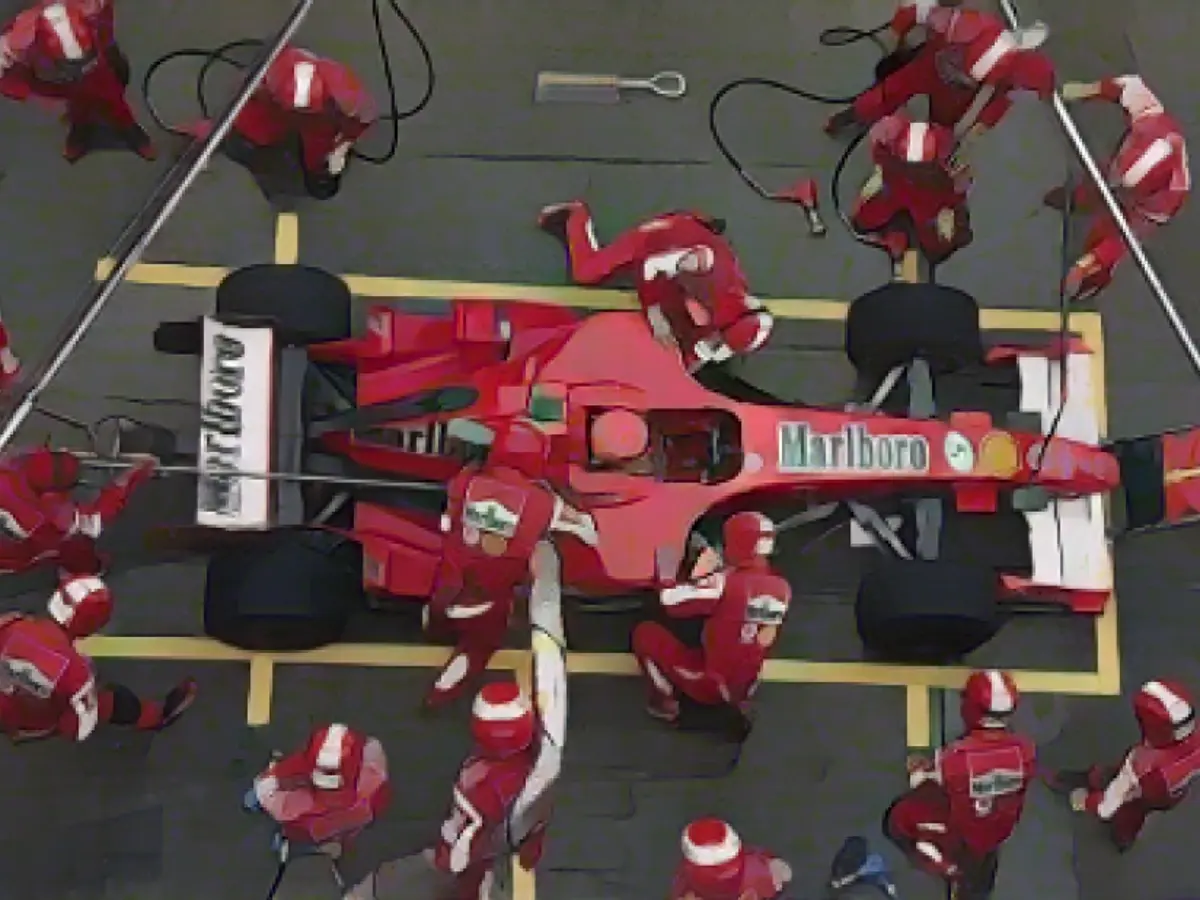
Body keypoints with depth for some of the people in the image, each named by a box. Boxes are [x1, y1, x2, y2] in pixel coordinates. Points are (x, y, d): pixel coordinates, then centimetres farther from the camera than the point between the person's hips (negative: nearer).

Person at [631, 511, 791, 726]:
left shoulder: (726, 583, -24)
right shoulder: (782, 588, -6)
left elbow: (670, 600, -19)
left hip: (708, 685, -5)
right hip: (745, 687, 5)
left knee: (645, 633, 8)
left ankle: (666, 703, 8)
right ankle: (738, 702, 21)